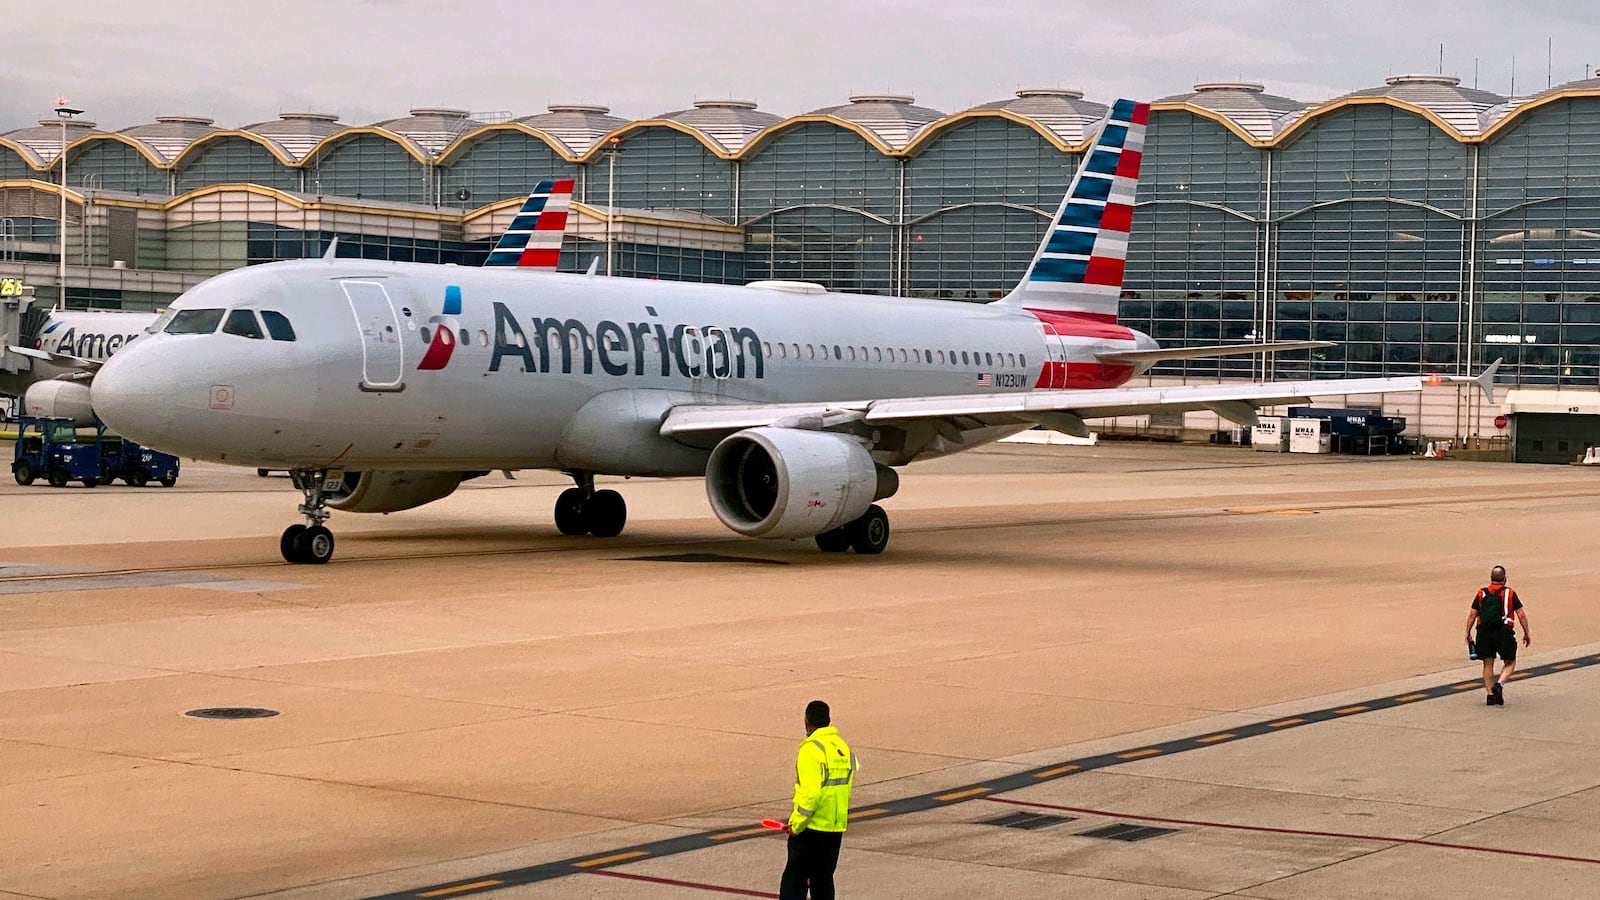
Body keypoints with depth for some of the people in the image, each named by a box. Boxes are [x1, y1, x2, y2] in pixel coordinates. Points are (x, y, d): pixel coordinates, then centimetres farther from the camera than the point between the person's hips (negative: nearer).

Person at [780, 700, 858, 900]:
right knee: (823, 880, 15)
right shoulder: (843, 748, 8)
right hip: (837, 827, 7)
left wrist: (796, 823, -14)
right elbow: (847, 787, 10)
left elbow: (811, 792, -22)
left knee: (794, 879, -2)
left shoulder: (811, 749, -15)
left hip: (812, 827, -7)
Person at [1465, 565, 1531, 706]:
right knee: (1510, 662, 10)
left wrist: (1468, 633, 12)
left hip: (1484, 632, 3)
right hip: (1503, 631, -2)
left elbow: (1472, 615, 6)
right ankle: (1500, 684, -14)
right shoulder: (1510, 593, 3)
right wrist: (1526, 634, 9)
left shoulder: (1481, 593, 9)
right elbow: (1521, 615, 0)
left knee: (1488, 664, 12)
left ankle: (1490, 694, 7)